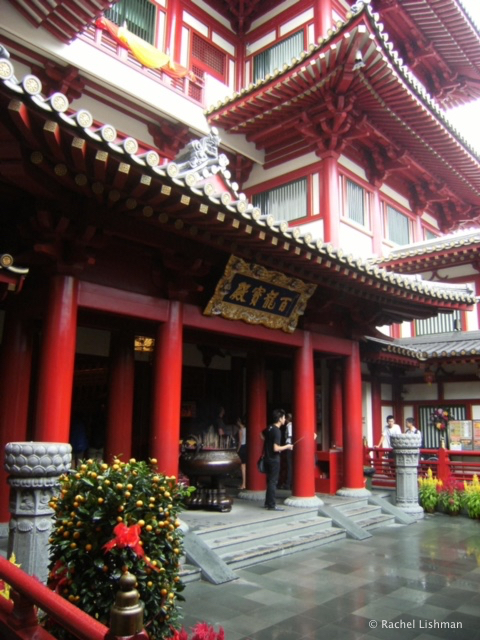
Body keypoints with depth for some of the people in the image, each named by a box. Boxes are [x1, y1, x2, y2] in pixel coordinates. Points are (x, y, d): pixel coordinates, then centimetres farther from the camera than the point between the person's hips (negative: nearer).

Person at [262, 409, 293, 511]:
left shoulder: (269, 428, 6)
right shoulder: (277, 431, -20)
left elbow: (262, 434, 28)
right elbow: (276, 448, -25)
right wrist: (287, 446, -13)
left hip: (268, 458, 9)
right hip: (274, 459, -9)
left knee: (270, 481, 15)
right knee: (273, 482, -3)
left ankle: (268, 503, 21)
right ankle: (271, 505, 2)